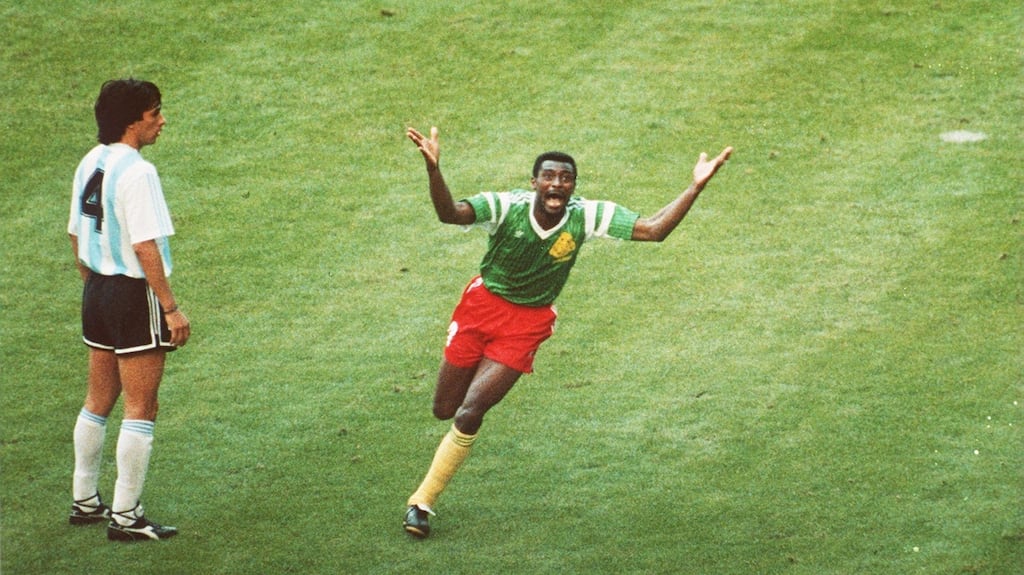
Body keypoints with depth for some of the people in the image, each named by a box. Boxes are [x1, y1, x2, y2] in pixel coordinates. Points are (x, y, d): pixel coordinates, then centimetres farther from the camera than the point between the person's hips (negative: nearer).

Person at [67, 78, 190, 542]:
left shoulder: (89, 164, 7)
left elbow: (76, 236, 14)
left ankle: (84, 501, 27)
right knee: (140, 409, -2)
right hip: (135, 295, -9)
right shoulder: (136, 172, -19)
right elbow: (145, 247, -23)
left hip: (97, 291, 9)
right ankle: (125, 516, 0)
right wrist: (171, 307, -19)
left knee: (99, 401, 19)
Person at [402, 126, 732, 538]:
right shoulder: (507, 207, -24)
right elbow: (449, 214, -40)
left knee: (469, 414, -12)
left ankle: (423, 501, 3)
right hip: (482, 305, 0)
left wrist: (696, 187, -29)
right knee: (444, 410, 6)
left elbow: (654, 230, -18)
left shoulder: (587, 217, -17)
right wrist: (433, 169, -60)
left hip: (528, 323, 0)